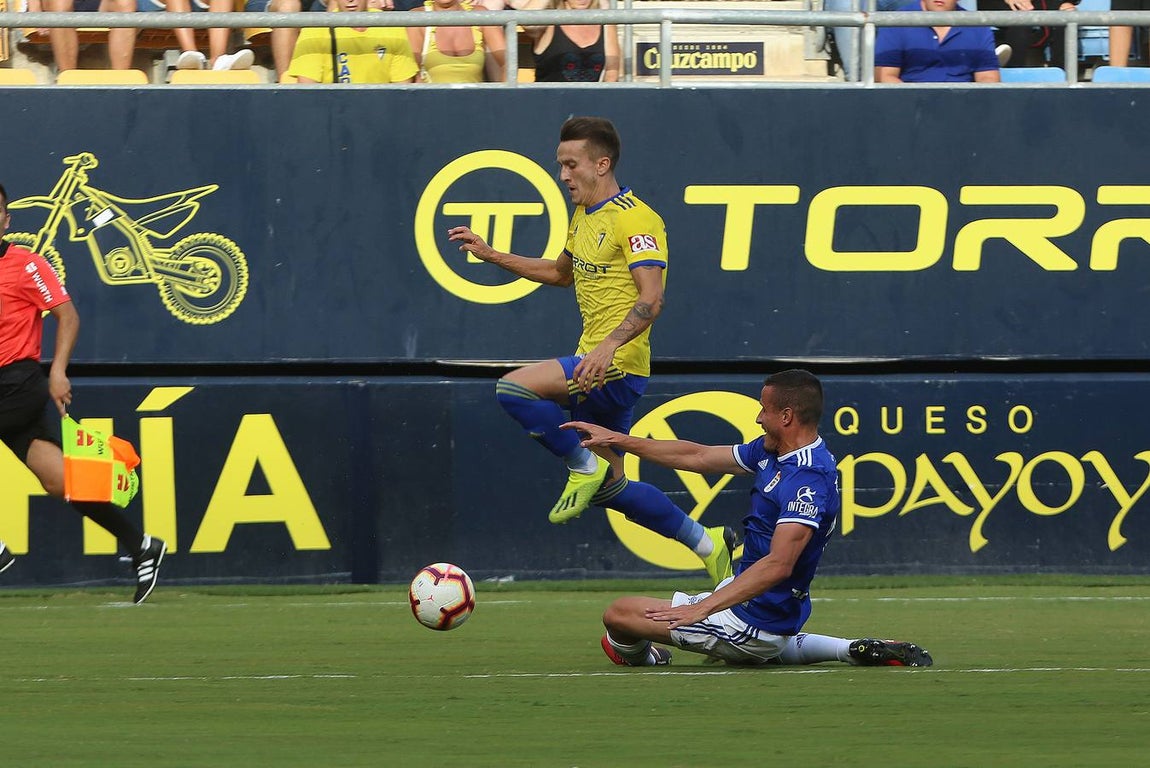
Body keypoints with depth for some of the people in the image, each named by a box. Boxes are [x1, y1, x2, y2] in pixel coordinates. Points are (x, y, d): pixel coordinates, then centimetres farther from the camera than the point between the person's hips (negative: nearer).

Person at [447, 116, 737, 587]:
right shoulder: (583, 217, 15)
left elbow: (651, 299, -23)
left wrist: (609, 346, -37)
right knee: (611, 488, 13)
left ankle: (585, 468, -9)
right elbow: (562, 273, 34)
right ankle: (707, 543, 24)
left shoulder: (635, 220, -14)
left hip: (618, 367, -10)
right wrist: (491, 255, 27)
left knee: (514, 388, -24)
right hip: (595, 365, 10)